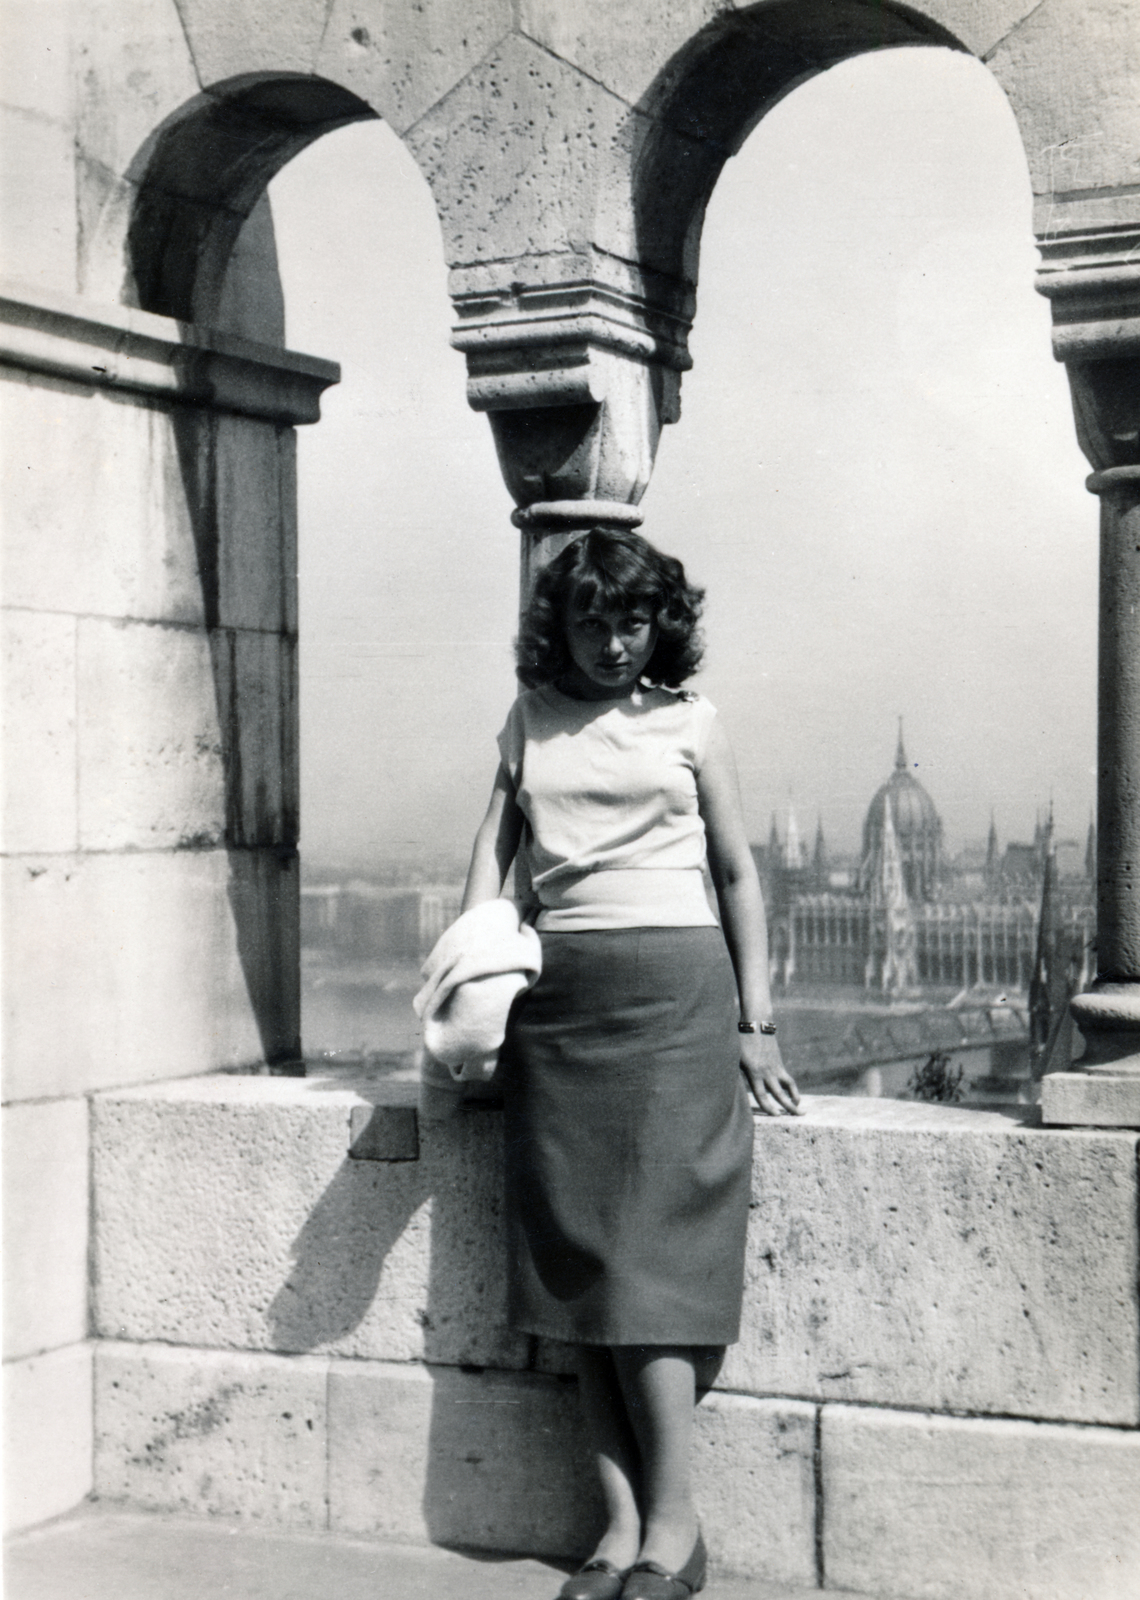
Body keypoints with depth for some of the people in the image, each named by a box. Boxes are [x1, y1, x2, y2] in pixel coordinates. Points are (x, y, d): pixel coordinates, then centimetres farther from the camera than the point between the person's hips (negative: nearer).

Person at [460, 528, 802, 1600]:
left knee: (645, 1250, -10)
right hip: (556, 995, 3)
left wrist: (754, 1022, 5)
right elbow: (493, 850, 9)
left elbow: (736, 873, 10)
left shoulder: (687, 724, 8)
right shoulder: (529, 723, 15)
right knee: (573, 1258, -2)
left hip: (670, 986, -3)